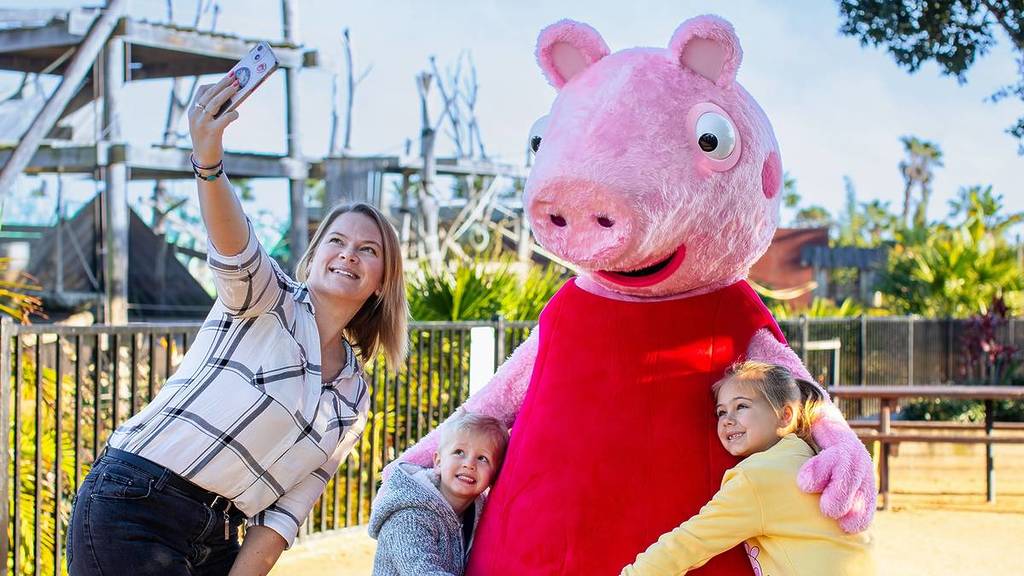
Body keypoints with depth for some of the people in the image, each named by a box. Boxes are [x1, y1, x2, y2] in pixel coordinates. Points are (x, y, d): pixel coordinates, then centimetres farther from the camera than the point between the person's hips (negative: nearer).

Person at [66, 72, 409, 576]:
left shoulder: (352, 401, 14)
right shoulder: (268, 298, -2)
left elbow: (285, 513, 10)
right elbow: (233, 248, -25)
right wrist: (208, 161, -44)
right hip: (132, 508, -6)